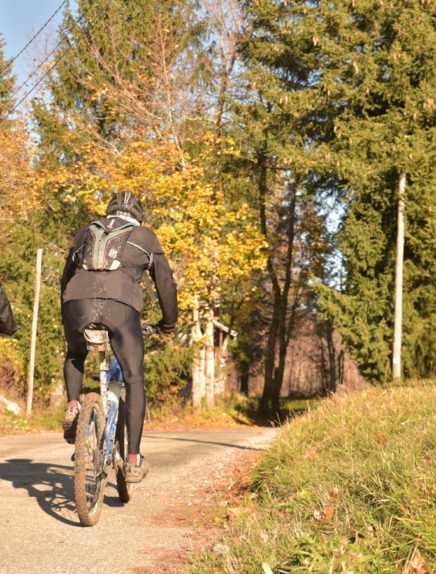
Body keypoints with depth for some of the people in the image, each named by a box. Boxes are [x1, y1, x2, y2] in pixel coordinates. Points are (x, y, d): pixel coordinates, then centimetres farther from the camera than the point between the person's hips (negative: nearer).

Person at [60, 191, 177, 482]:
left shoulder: (86, 232, 33)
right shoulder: (146, 236, 28)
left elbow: (66, 278, 39)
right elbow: (166, 282, 31)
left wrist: (68, 315, 52)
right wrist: (169, 321, 45)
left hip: (78, 300, 2)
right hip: (121, 304, -2)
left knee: (75, 357, 32)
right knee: (134, 379, 7)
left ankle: (73, 406, 6)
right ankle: (134, 460, 2)